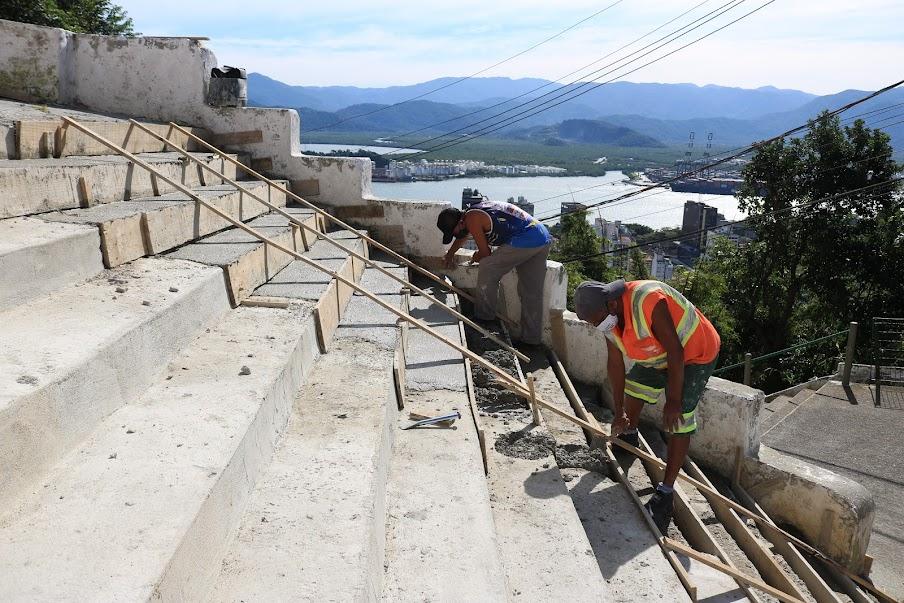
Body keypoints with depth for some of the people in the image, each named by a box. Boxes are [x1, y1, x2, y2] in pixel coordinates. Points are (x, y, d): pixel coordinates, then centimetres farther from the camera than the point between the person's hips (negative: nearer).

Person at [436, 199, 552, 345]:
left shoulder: (472, 219, -9)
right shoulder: (475, 211, 20)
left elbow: (485, 252, -4)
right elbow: (463, 234, 40)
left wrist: (476, 258, 18)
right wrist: (450, 254, 54)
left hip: (524, 241, -10)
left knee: (488, 269, 1)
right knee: (532, 293, 11)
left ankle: (484, 318, 9)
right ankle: (531, 338, 17)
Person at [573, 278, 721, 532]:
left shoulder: (648, 301, -39)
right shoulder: (608, 316, -12)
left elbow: (675, 352, -34)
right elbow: (616, 364, -4)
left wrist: (673, 400, -29)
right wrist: (619, 413, 1)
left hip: (694, 354, -8)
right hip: (657, 357, 8)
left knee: (679, 422, -12)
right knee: (632, 387, 20)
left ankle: (665, 494, -6)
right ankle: (629, 437, 50)